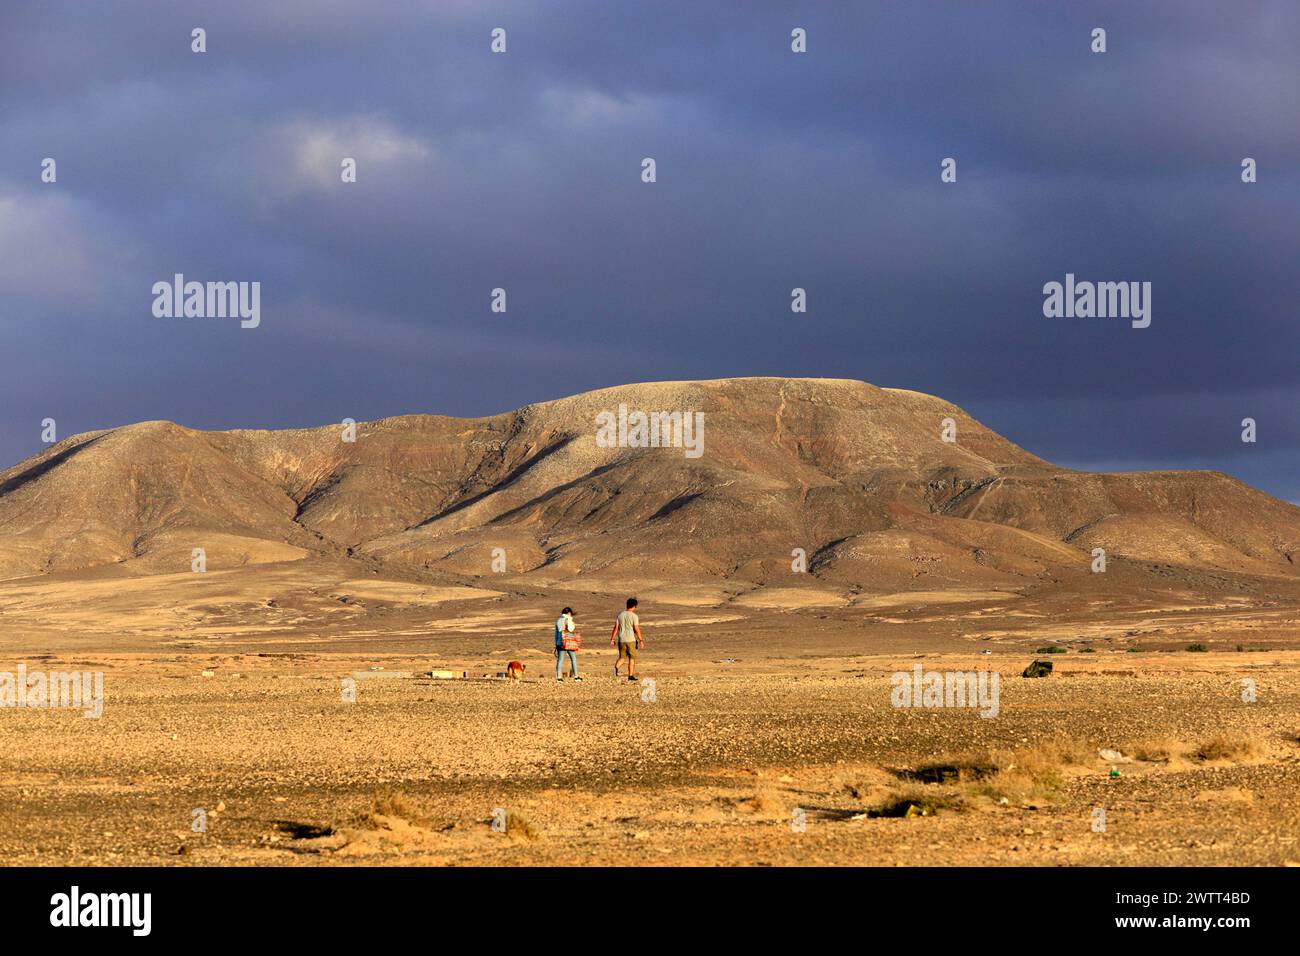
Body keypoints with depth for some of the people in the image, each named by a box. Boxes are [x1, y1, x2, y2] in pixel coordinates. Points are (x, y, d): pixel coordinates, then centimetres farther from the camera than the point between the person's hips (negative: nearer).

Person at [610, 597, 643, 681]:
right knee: (632, 657, 7)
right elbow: (636, 629, -11)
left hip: (621, 640, 4)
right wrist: (641, 640, -5)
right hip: (631, 640, -4)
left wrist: (612, 639, 10)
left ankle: (616, 667, -18)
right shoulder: (634, 616, -7)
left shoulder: (620, 615, 7)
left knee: (622, 657, 11)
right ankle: (630, 675, 6)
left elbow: (616, 628, 6)